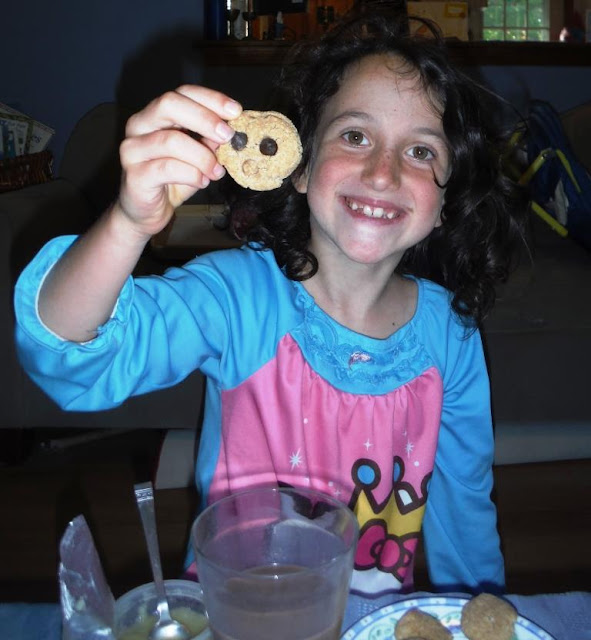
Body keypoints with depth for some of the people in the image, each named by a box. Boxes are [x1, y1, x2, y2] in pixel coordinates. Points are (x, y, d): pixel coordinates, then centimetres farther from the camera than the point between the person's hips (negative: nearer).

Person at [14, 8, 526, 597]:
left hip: (385, 618, 3)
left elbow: (463, 499, 6)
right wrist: (129, 224, -49)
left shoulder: (450, 332, -7)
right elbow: (70, 356, -32)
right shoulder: (239, 294, -17)